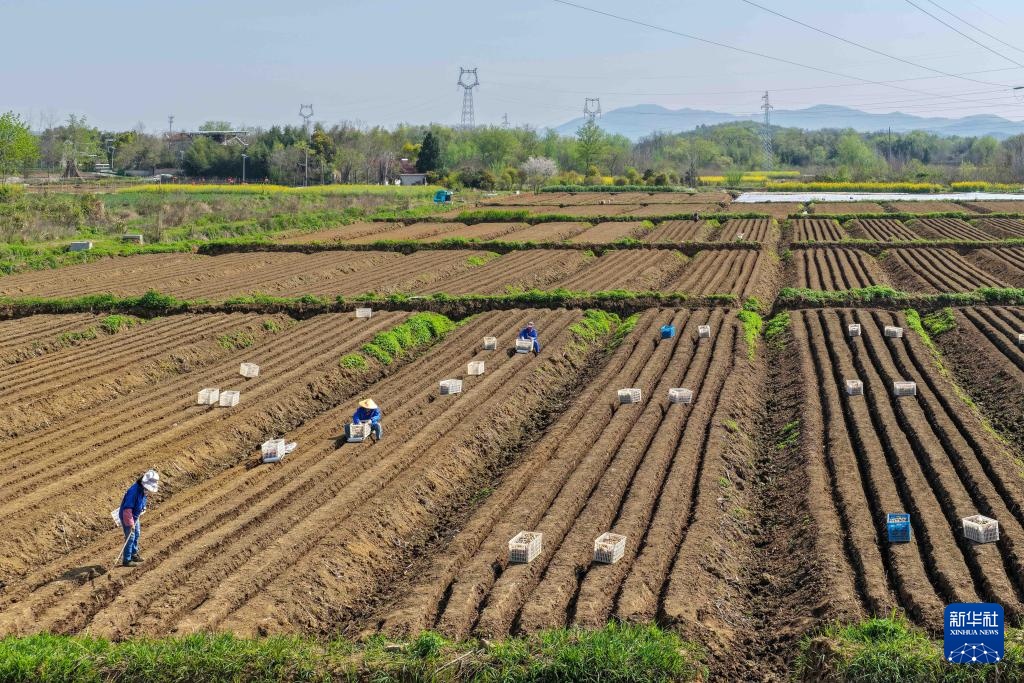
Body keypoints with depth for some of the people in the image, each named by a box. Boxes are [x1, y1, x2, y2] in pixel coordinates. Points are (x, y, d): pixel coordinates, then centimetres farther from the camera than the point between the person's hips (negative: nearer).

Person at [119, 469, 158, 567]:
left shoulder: (143, 490, -4)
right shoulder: (134, 491, -32)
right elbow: (127, 508, -32)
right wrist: (130, 523, -31)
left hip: (135, 516, 9)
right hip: (127, 516, -9)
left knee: (136, 535, 21)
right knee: (130, 537, -5)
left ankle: (134, 554, 37)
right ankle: (126, 560, 4)